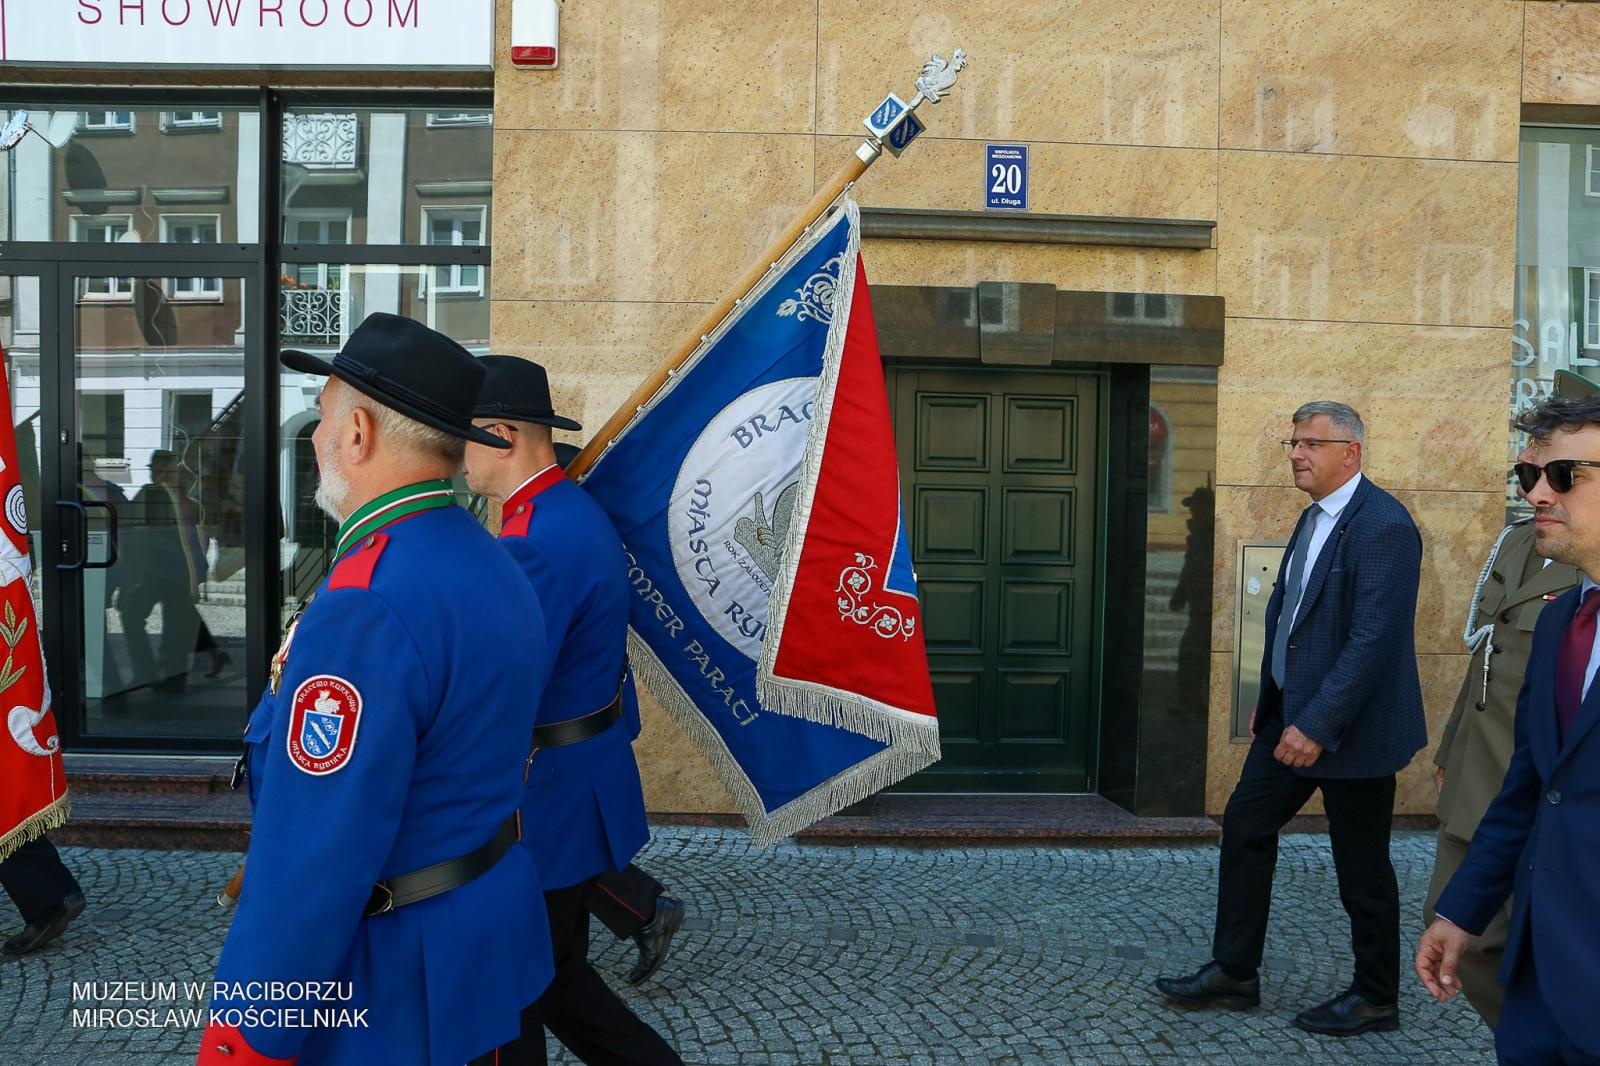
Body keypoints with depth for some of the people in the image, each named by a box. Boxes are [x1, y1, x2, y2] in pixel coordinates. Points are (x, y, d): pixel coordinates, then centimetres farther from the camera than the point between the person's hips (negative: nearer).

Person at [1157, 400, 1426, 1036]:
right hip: (1291, 715, 9)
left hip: (1349, 726, -9)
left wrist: (1319, 725, -27)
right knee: (1244, 826, 11)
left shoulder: (1383, 526, -19)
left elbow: (1372, 639, -25)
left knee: (1361, 866, 6)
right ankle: (1233, 973, 23)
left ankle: (1375, 998, 26)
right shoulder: (1314, 519, 10)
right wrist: (1271, 701, 14)